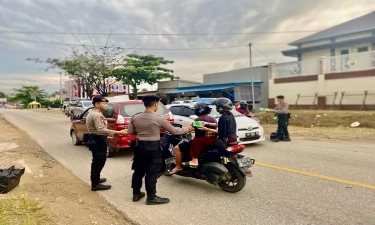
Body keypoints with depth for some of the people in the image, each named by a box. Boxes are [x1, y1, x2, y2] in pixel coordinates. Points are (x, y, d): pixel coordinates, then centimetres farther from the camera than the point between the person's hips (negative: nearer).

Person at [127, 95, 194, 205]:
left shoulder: (135, 117, -1)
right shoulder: (159, 119, -14)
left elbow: (130, 132, 7)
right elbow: (174, 131, -6)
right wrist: (187, 129, 9)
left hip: (140, 146, 6)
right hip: (153, 148, -6)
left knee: (138, 171, 16)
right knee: (151, 173, 3)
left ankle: (136, 194, 28)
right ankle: (151, 197, 12)